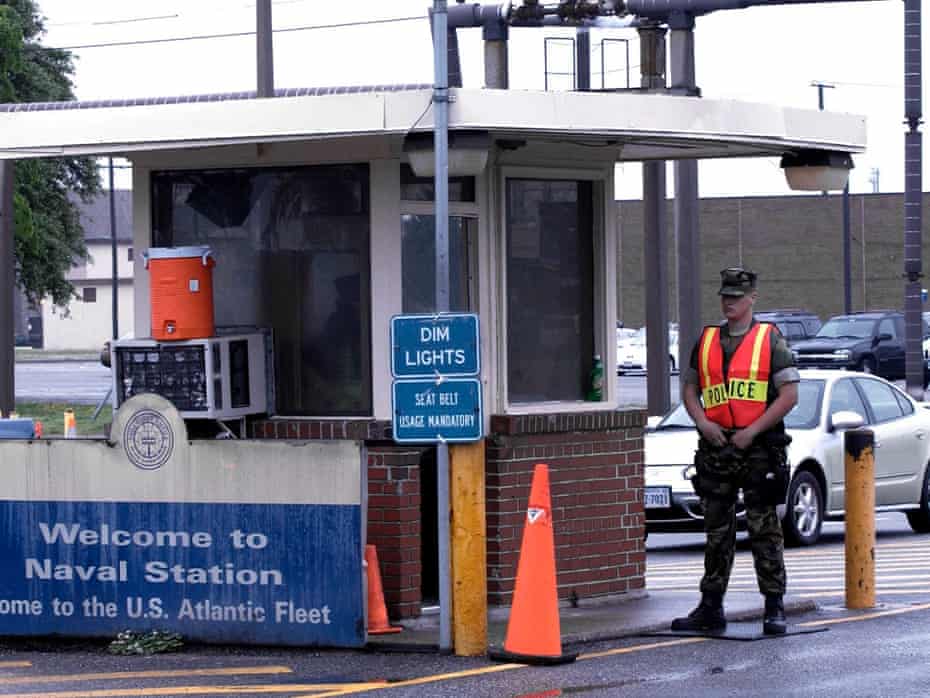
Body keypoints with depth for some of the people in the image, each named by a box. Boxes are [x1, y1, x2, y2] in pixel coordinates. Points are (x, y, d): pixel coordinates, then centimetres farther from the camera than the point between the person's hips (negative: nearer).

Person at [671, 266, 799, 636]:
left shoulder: (770, 340, 0)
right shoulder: (706, 341, 13)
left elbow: (789, 394, -5)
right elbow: (690, 388, 18)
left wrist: (752, 431, -12)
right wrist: (703, 422, -2)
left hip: (759, 448, -4)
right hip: (716, 448, 4)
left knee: (764, 530, -3)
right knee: (717, 532, 8)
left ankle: (774, 608, 1)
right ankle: (710, 608, 13)